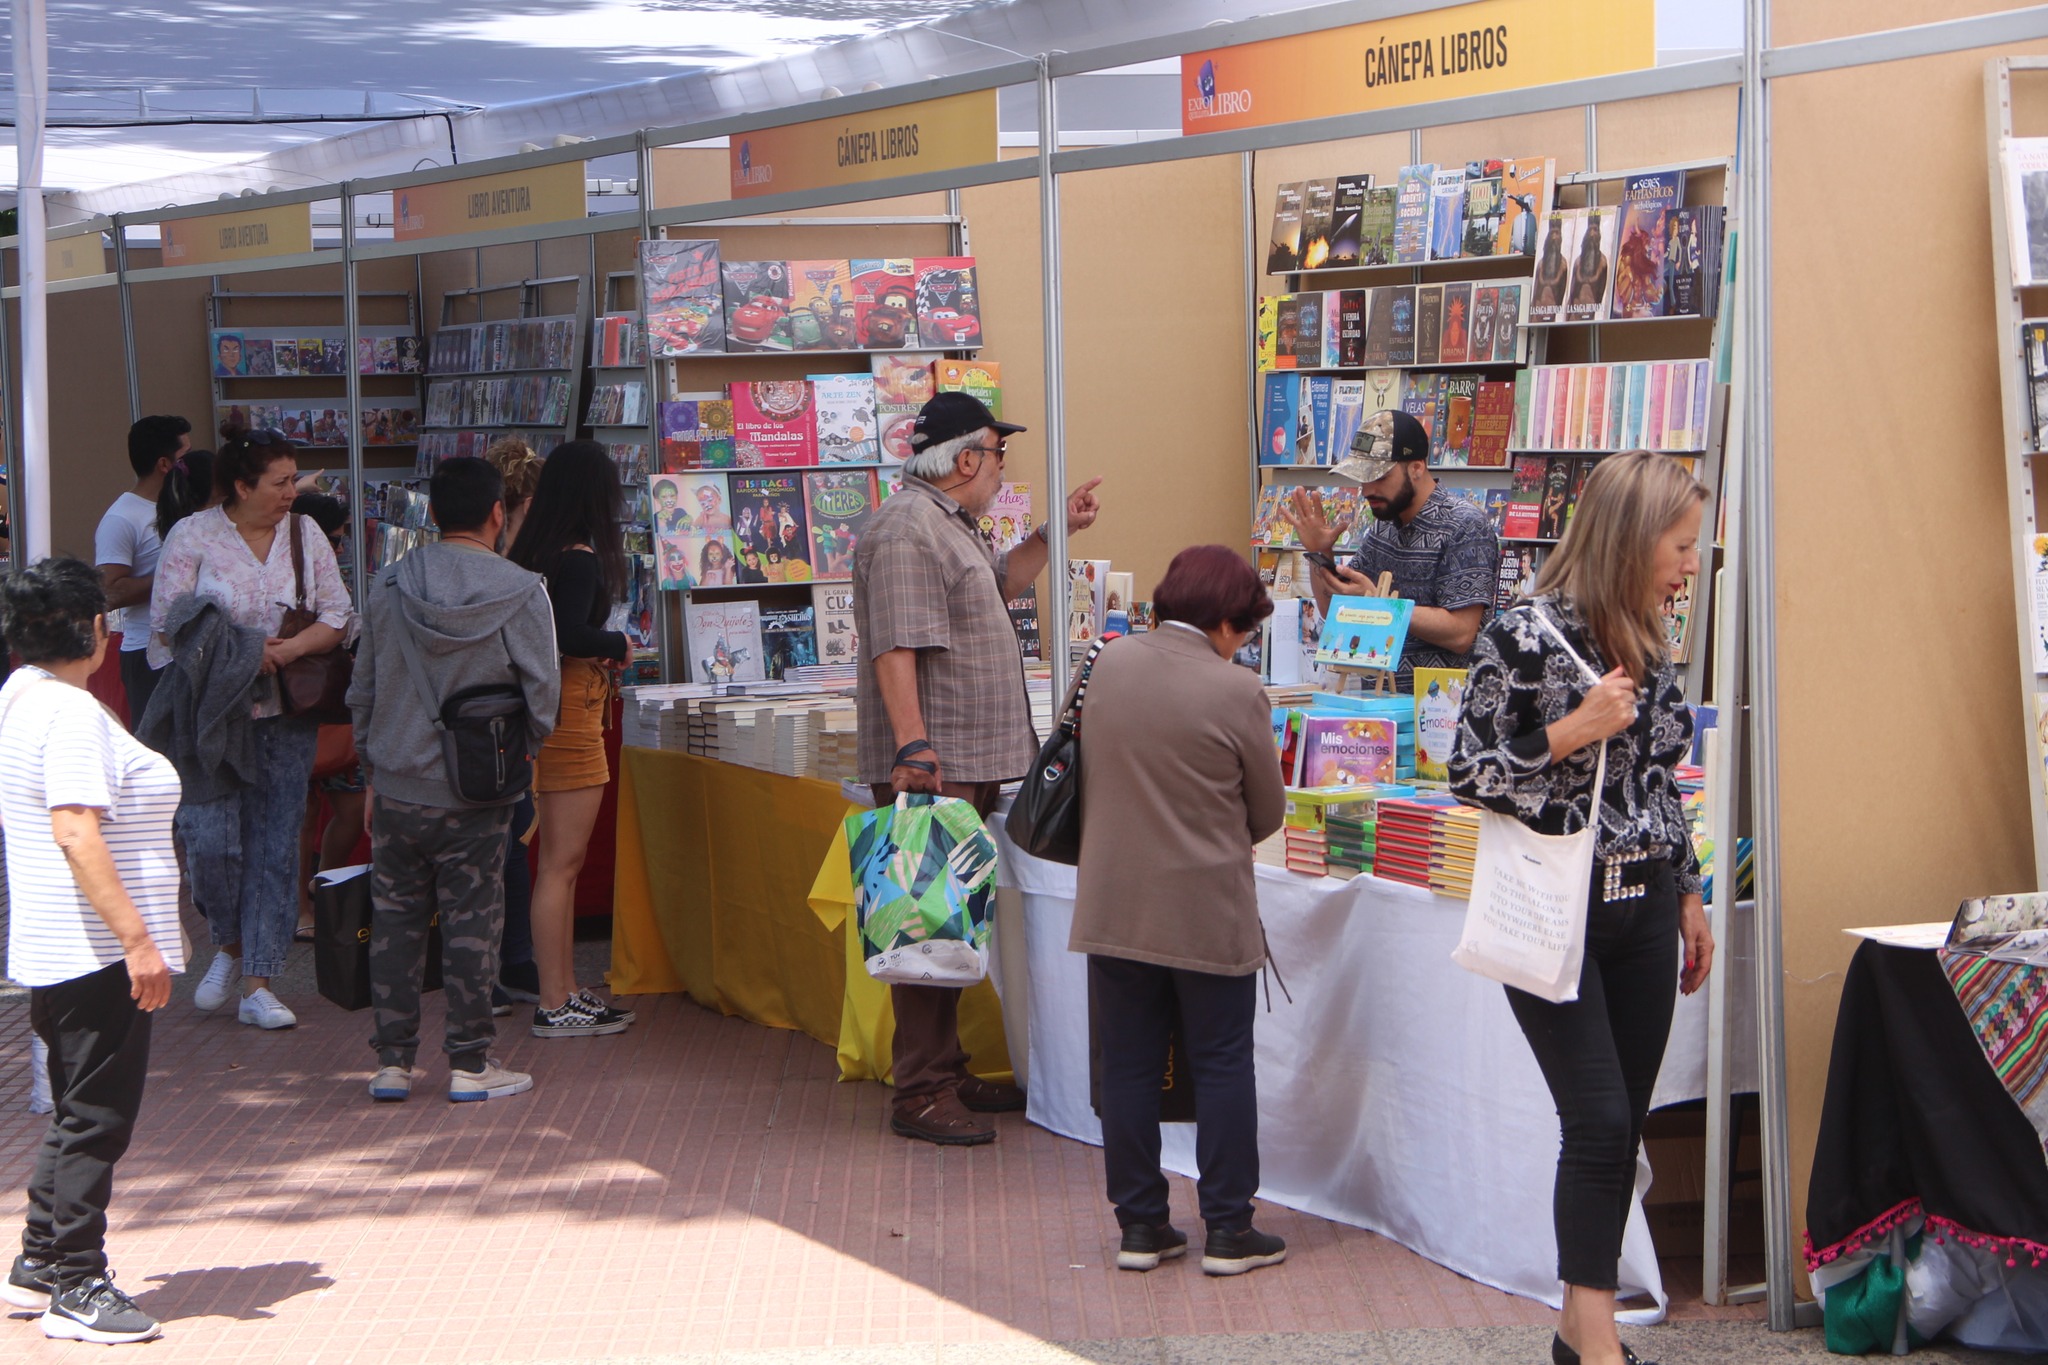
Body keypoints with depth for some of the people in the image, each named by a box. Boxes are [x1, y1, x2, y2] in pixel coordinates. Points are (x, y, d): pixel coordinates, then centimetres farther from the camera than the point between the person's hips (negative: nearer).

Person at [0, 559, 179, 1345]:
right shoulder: (71, 712, -18)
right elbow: (76, 833, -26)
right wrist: (136, 937, -26)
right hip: (98, 954, -10)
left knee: (79, 1114, 18)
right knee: (97, 1119, -4)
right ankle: (75, 1290, 2)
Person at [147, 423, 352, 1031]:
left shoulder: (305, 533, 6)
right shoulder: (193, 535, -4)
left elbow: (338, 616, 5)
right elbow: (166, 624, -6)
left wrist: (290, 648, -13)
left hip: (284, 714, 3)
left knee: (275, 845, 1)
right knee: (211, 839, -10)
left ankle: (257, 984, 7)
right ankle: (229, 945, 19)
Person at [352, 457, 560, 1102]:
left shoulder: (389, 586, -1)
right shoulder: (521, 593, -11)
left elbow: (361, 691, 6)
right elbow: (543, 697, -8)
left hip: (396, 789, 3)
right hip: (476, 795, -3)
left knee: (394, 921, 11)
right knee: (471, 924, 5)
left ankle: (391, 1062, 16)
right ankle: (470, 1065, 11)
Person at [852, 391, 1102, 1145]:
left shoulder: (949, 525, 19)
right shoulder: (906, 530, -16)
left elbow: (998, 584, 38)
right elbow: (895, 650, -24)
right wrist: (912, 747, -30)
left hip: (973, 762, 11)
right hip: (930, 765, -11)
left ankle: (946, 1071, 22)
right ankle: (920, 1094, -4)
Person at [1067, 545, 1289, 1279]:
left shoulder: (1109, 665, -1)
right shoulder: (1236, 691, -14)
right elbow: (1268, 811, -3)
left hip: (1114, 907, 4)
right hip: (1208, 910, -4)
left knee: (1129, 1065, 11)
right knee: (1222, 1066, 7)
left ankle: (1140, 1225, 16)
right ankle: (1228, 1229, 11)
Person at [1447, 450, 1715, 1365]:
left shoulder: (1649, 644, 10)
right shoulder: (1525, 636, -11)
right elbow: (1469, 773, -10)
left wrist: (1687, 895, 19)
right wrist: (1575, 731, -20)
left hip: (1642, 911, 7)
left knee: (1620, 1127, 7)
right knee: (1600, 1124, -10)